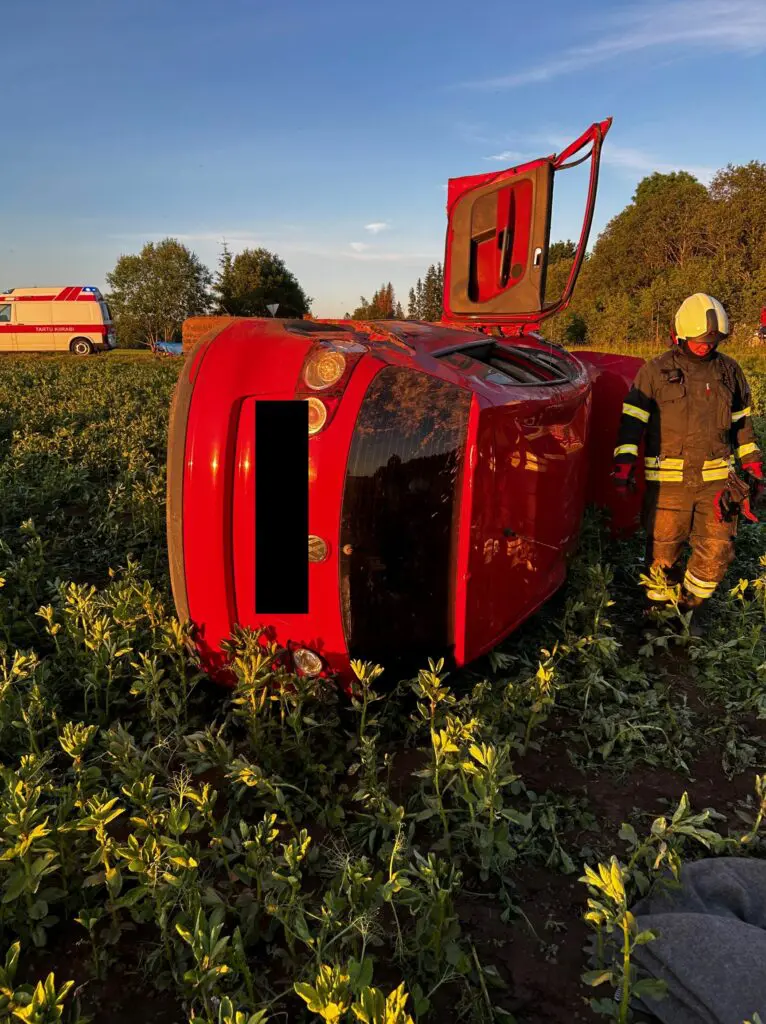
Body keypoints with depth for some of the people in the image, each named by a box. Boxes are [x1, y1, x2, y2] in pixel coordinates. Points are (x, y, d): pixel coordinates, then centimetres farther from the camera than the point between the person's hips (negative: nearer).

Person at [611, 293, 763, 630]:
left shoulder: (730, 371, 11)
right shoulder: (655, 371, -1)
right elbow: (632, 419, -4)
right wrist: (623, 462, -14)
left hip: (717, 479, 3)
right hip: (669, 480, -3)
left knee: (717, 549, 3)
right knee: (663, 549, 6)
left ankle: (692, 606, 25)